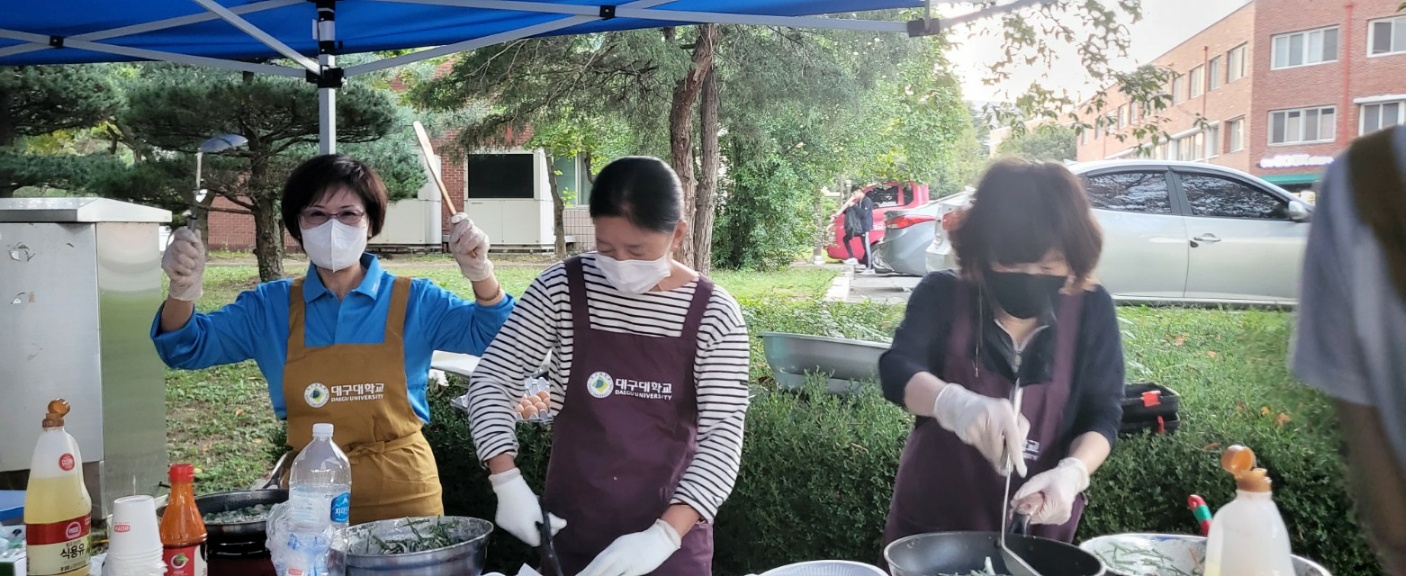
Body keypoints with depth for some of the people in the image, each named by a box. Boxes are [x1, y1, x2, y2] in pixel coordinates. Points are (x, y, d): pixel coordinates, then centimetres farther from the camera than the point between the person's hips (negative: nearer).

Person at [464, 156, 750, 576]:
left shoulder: (714, 315, -11)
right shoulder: (561, 290, -8)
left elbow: (723, 439, -14)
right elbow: (493, 379, -4)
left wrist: (665, 533, -26)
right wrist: (507, 480, -17)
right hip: (571, 529, 1)